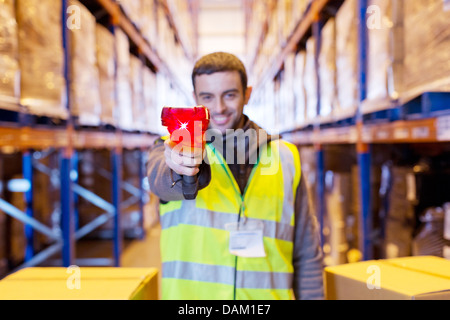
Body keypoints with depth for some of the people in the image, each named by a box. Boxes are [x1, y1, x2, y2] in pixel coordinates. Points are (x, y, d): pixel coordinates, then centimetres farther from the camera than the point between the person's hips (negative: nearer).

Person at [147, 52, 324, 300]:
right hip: (189, 294, -1)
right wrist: (181, 171, -45)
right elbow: (160, 178, -25)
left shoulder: (284, 158, 5)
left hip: (267, 293, 2)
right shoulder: (171, 149, 0)